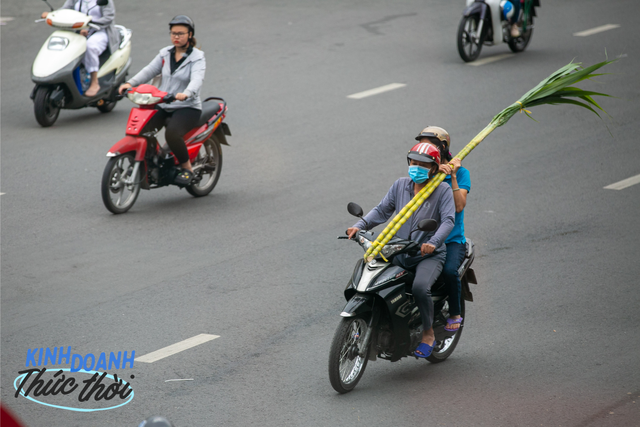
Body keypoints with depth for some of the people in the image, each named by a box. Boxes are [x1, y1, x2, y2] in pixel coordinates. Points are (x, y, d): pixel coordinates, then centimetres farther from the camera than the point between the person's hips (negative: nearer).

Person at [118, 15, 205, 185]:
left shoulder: (197, 57, -5)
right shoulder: (165, 54, 13)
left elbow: (197, 80, -23)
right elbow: (149, 70, 4)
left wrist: (185, 94, -44)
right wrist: (130, 83, -14)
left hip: (188, 108, -6)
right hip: (162, 106, 6)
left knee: (172, 133, -33)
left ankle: (187, 168, -12)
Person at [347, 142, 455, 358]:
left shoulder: (442, 190, -5)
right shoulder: (400, 185, 8)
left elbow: (448, 220, -15)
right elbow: (382, 210, 6)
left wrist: (434, 242, -34)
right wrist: (360, 225, -11)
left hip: (430, 254, -5)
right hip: (399, 252, 5)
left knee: (420, 288, -32)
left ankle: (428, 334, -9)